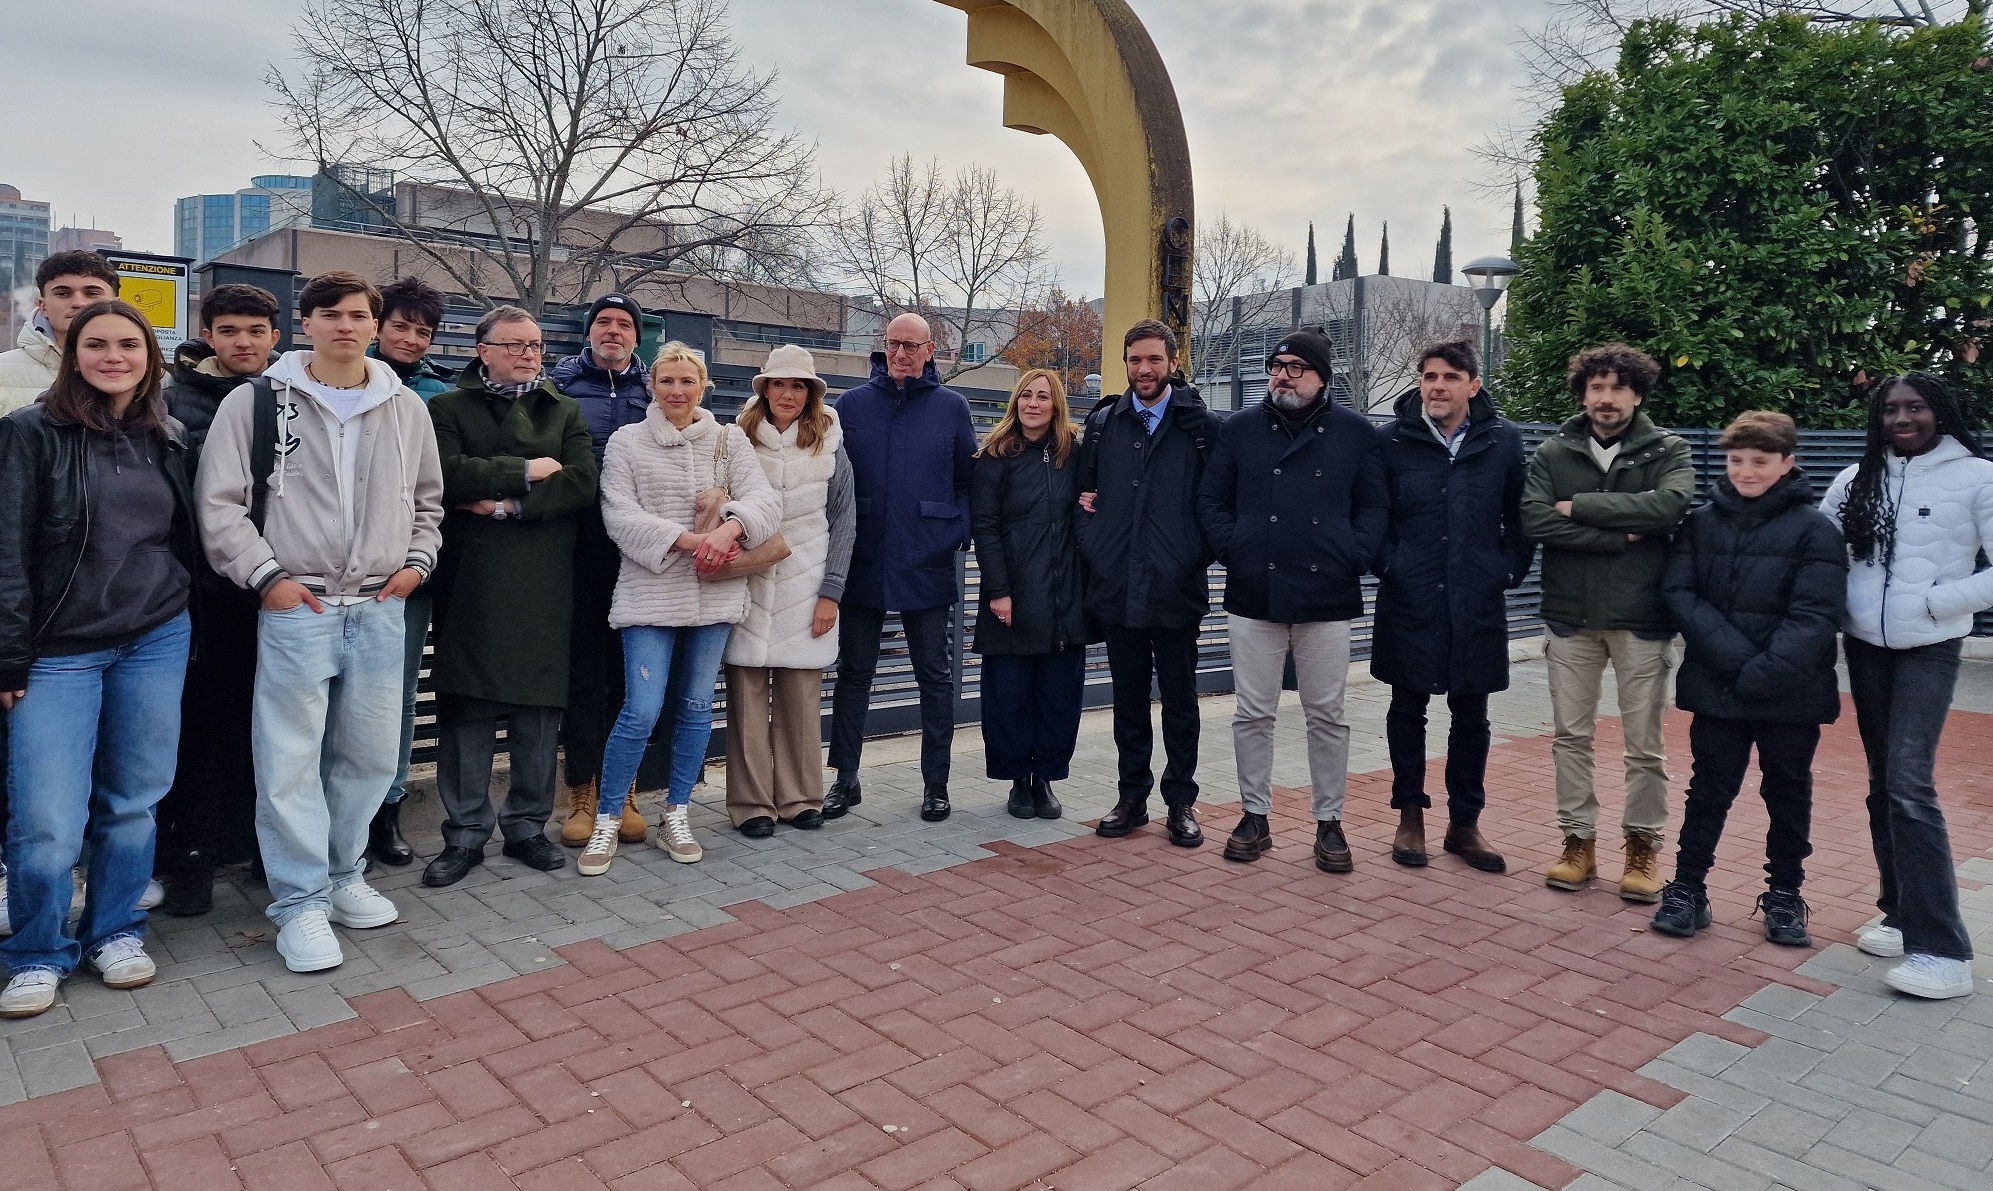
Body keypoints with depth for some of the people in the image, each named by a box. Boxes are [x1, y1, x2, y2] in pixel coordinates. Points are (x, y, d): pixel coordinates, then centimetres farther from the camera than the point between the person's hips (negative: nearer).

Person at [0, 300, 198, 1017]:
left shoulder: (166, 440, 9)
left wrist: (184, 621, 11)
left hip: (157, 644, 4)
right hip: (60, 653, -3)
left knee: (133, 803, 10)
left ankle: (115, 933, 28)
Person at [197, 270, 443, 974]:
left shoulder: (406, 408, 10)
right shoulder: (258, 402, 1)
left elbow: (427, 500, 19)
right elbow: (220, 502, -1)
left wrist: (418, 559, 5)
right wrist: (266, 575, -9)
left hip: (380, 609, 4)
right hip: (295, 606, -3)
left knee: (370, 753, 10)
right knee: (290, 760, -1)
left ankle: (342, 876, 27)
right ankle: (300, 902, 10)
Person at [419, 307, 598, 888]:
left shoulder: (565, 412, 14)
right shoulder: (448, 408, 8)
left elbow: (581, 483, -2)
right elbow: (446, 474, -11)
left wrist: (510, 505, -11)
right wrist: (525, 471, -9)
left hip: (544, 582, 2)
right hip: (469, 582, -2)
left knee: (540, 705, 4)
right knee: (466, 706, 1)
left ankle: (528, 826, 17)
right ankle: (466, 833, 12)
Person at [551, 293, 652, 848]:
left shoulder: (655, 389, 12)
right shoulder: (562, 382, 7)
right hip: (581, 549, -1)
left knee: (630, 673, 7)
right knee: (582, 672, 3)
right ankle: (582, 795, 14)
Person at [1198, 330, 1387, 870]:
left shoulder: (1355, 432, 6)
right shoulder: (1240, 429, 8)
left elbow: (1375, 506, 7)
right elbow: (1211, 499, 8)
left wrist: (1355, 558, -6)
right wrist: (1232, 550, -5)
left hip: (1327, 598, 0)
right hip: (1254, 596, 1)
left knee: (1327, 716, 6)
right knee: (1254, 713, 6)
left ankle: (1329, 823, 19)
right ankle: (1254, 816, 20)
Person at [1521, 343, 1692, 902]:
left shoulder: (1668, 451, 2)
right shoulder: (1552, 452, 4)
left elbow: (1670, 505, -19)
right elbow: (1534, 519, -12)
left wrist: (1581, 506, -15)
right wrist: (1618, 537, -16)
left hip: (1642, 618, -1)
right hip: (1570, 616, 1)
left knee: (1644, 744, 7)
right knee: (1571, 737, 8)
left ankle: (1643, 846, 21)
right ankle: (1578, 841, 20)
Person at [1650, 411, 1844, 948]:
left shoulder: (1814, 530, -4)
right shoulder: (1701, 522, 3)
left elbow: (1814, 617, -11)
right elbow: (1679, 594, -6)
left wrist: (1766, 673, -22)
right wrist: (1737, 658, -16)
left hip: (1791, 693, -1)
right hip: (1715, 688, 1)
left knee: (1788, 791, 12)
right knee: (1710, 788, 8)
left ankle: (1784, 894, 26)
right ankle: (1687, 887, 18)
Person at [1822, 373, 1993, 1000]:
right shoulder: (1857, 480, 7)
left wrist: (1932, 602, -14)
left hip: (1929, 650, -5)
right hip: (1866, 647, 5)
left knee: (1910, 786, -14)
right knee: (1883, 784, 10)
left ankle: (1942, 950, -10)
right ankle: (1903, 915, 22)